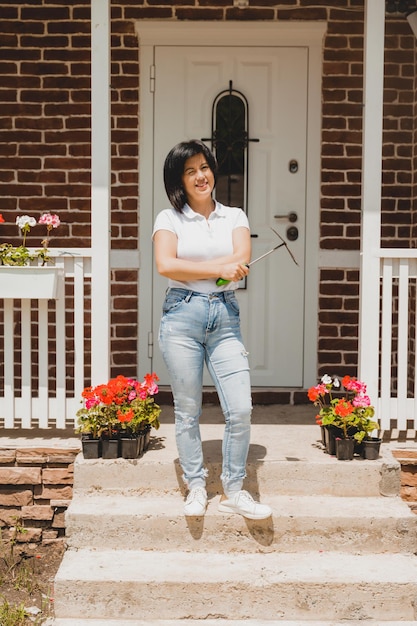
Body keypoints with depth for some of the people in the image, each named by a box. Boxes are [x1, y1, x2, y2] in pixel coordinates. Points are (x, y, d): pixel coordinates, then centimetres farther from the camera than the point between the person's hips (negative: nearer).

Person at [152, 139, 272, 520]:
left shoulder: (234, 217, 12)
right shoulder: (169, 219, 5)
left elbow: (241, 260, -5)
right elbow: (165, 265, -12)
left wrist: (190, 267, -10)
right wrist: (219, 269, -10)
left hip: (225, 317, 2)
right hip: (182, 315, -1)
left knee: (241, 410, -5)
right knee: (188, 411, 4)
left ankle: (234, 492, 10)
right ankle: (196, 488, 18)